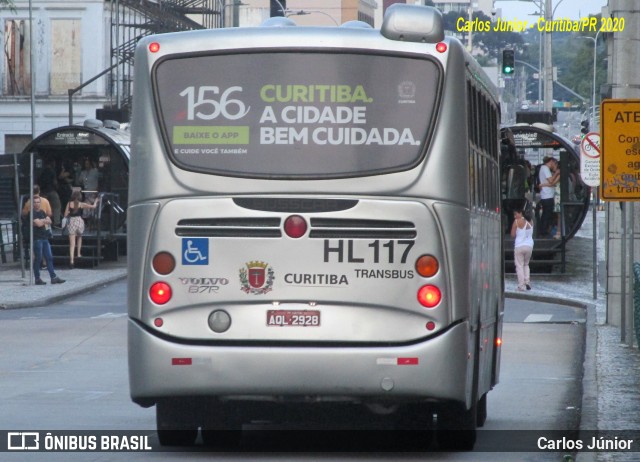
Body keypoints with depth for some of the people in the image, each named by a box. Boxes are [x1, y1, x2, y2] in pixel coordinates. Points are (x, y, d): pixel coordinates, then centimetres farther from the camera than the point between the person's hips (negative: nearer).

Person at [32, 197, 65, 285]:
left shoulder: (42, 212, 16)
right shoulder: (32, 213, -8)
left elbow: (49, 221, 9)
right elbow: (38, 223, -18)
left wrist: (42, 221, -9)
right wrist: (45, 221, 1)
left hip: (45, 238, 8)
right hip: (37, 239, -8)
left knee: (49, 257, 7)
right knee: (38, 258, -4)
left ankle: (53, 277, 9)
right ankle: (37, 279, 2)